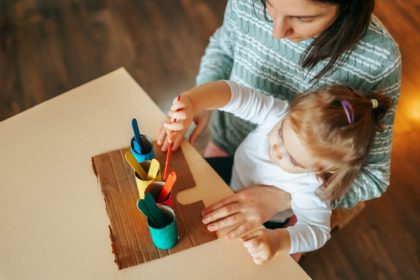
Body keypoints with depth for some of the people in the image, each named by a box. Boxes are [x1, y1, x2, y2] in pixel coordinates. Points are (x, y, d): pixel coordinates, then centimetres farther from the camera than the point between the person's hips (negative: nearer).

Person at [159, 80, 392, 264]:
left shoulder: (308, 189, -39)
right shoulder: (278, 115, -34)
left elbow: (316, 230, -33)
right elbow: (235, 94, -41)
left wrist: (277, 240, -54)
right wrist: (191, 103, -59)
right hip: (231, 171, 4)